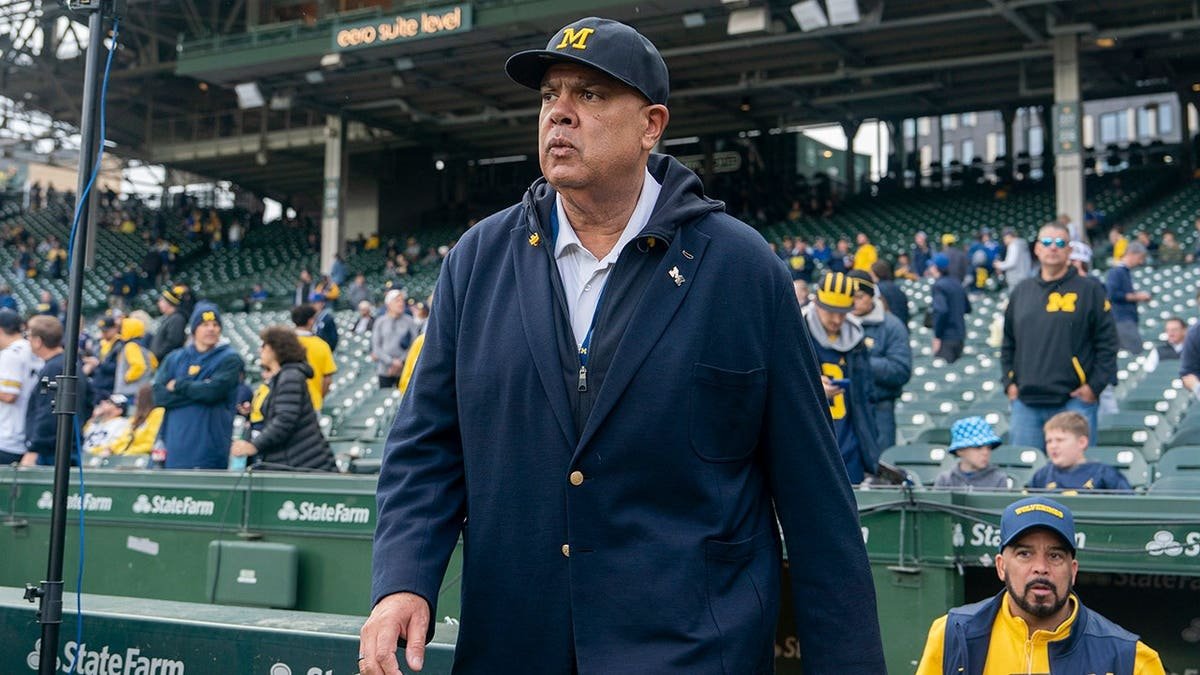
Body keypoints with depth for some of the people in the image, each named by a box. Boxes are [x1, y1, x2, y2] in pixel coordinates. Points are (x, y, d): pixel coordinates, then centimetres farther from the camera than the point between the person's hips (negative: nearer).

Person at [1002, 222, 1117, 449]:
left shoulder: (1089, 289, 2)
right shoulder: (1021, 292, 14)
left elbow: (1107, 343, -1)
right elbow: (1008, 343, 19)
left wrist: (1095, 386, -7)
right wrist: (1009, 382, 9)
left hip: (1074, 402, -4)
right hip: (1026, 403, 4)